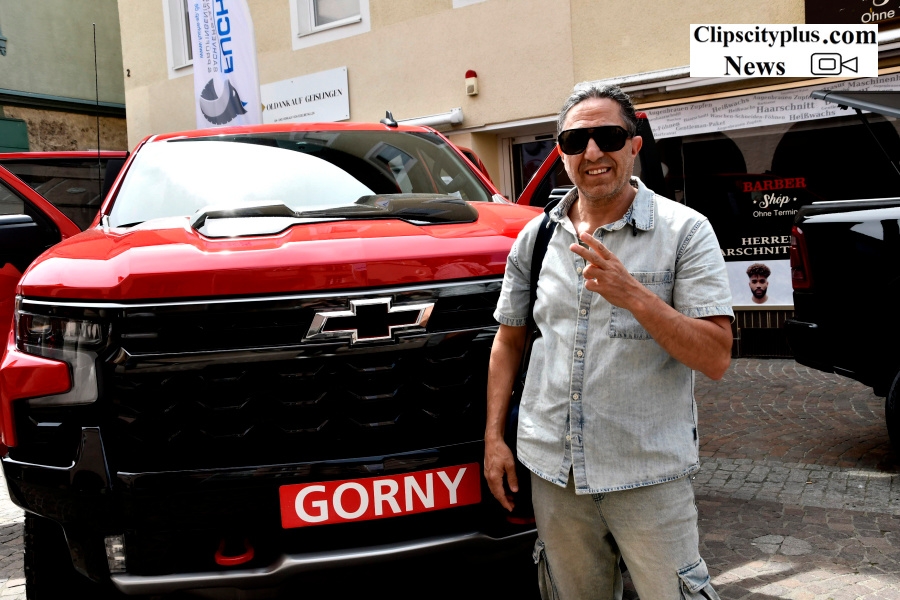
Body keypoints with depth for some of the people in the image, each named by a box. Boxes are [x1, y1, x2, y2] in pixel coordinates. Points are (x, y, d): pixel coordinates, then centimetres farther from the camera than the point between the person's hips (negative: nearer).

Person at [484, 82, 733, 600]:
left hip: (648, 473, -3)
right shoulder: (536, 236, 6)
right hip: (552, 467, 4)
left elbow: (716, 359, -13)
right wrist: (494, 437, 7)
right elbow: (509, 341, 13)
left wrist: (633, 295, -25)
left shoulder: (684, 230, -6)